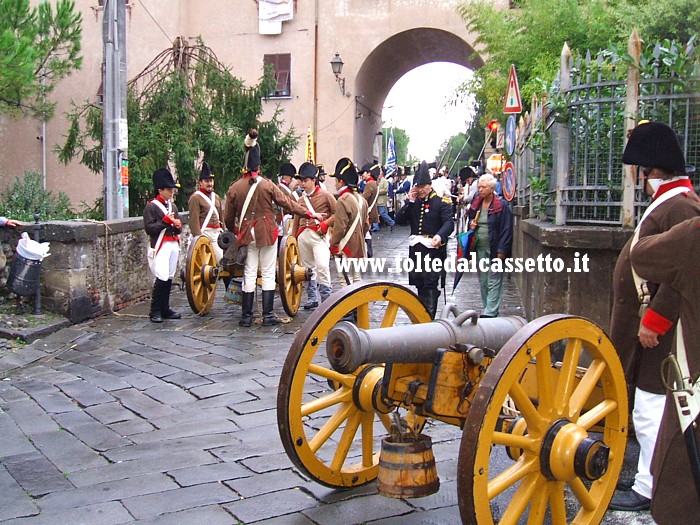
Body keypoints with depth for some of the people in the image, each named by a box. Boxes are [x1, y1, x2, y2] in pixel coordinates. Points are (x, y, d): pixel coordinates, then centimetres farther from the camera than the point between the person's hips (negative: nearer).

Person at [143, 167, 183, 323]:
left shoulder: (172, 206, 17)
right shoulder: (151, 207, -5)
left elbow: (179, 229, 21)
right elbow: (149, 228, -12)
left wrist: (178, 225, -2)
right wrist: (166, 221, -15)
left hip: (173, 245, 7)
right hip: (160, 246, -7)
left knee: (169, 278, 8)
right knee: (162, 278, -12)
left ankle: (165, 309, 16)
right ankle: (155, 312, -4)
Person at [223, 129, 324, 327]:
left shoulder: (234, 188, -2)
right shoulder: (267, 185, -8)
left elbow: (228, 217, 4)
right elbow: (287, 203, -4)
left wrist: (233, 230, 25)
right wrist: (310, 214, 4)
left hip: (247, 235, 2)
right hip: (267, 233, -2)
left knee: (249, 274, 8)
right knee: (268, 274, 5)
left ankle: (246, 316, 11)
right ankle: (267, 315, 6)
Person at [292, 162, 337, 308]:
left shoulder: (325, 195, 2)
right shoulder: (301, 199, 17)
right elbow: (296, 221, 20)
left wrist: (325, 224, -13)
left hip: (319, 235, -5)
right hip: (303, 235, 6)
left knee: (322, 265, -19)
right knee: (308, 268, 9)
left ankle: (326, 297, -12)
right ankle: (312, 298, 18)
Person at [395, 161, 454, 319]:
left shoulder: (440, 202, -4)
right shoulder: (412, 202, 12)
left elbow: (449, 222, -16)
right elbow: (400, 220, 2)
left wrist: (440, 236, -36)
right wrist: (410, 201, -6)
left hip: (434, 249, -6)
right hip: (416, 249, 6)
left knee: (430, 284, -9)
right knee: (419, 283, 13)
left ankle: (429, 317, -10)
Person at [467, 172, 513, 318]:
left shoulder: (501, 205, -9)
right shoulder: (476, 204, 11)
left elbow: (506, 229, -11)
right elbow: (470, 221, 26)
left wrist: (501, 251, -16)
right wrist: (471, 224, 1)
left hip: (494, 250, -7)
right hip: (479, 248, 7)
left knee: (493, 282, -5)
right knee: (482, 281, 12)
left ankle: (490, 312, -5)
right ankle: (489, 309, 22)